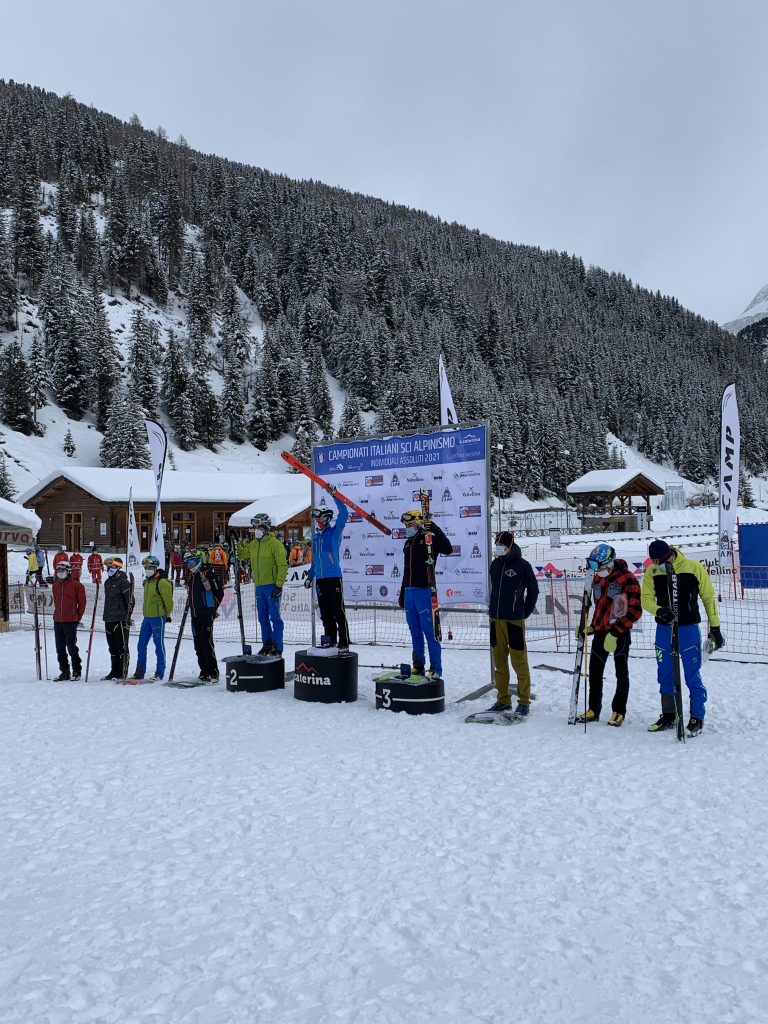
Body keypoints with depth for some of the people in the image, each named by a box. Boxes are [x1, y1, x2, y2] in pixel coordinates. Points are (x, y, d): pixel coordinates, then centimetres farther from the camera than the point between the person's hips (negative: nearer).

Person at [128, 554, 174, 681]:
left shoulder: (162, 582, -14)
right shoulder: (147, 582, 14)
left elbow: (168, 600, -12)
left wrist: (167, 615, -2)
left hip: (158, 618, -9)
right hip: (147, 617, 9)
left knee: (159, 645, -1)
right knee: (141, 644, 10)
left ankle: (160, 673, 7)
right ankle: (140, 672, 17)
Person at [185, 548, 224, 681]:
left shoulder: (208, 573, -9)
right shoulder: (191, 577, 17)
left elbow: (219, 592, -9)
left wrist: (213, 607, -3)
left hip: (206, 614, -8)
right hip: (195, 615, 8)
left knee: (206, 642, -11)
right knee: (198, 643, 9)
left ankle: (213, 673, -4)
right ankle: (204, 671, 17)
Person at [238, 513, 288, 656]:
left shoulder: (275, 544, -10)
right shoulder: (252, 545, 12)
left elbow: (283, 565, -13)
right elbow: (241, 555, 24)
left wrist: (279, 585, -18)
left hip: (271, 586, -7)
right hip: (259, 587, 7)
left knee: (274, 618, -5)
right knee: (263, 618, 14)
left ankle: (278, 648, -1)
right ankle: (267, 645, 25)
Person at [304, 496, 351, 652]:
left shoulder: (334, 532, -1)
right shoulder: (316, 538, 17)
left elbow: (343, 514, -14)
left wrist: (335, 496, -17)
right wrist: (309, 576, 19)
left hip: (334, 578, -7)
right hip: (320, 580, 7)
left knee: (338, 614, -7)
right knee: (325, 614, 11)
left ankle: (344, 644, -3)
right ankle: (330, 642, 20)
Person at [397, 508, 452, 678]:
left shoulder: (429, 539, -4)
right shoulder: (408, 543, 17)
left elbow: (448, 549, -24)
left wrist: (435, 530, -27)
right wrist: (402, 593, 23)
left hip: (424, 591, -7)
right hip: (409, 592, 7)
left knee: (429, 632, -7)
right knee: (415, 633, 12)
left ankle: (436, 669, -3)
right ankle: (418, 666, 20)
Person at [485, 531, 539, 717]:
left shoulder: (523, 565, -6)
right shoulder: (495, 564, 11)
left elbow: (533, 590, 2)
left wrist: (525, 612, 5)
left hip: (514, 620, -6)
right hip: (496, 619, 6)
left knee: (519, 661, -3)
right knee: (499, 661, 10)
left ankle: (524, 702, 6)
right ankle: (503, 700, 20)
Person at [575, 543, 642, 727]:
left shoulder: (627, 578, -13)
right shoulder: (598, 578, 9)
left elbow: (635, 611, -16)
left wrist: (615, 633, -20)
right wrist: (592, 627, 8)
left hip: (620, 633, -7)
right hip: (600, 631, 7)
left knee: (621, 673, 6)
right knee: (594, 672, 8)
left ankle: (619, 712, 16)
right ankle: (593, 710, 18)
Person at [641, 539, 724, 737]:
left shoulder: (694, 568, -8)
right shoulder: (652, 572, -1)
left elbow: (708, 597, -1)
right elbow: (645, 598, -5)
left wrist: (714, 627, -1)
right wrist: (659, 610, -27)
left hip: (688, 629, -3)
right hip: (663, 629, 3)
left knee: (692, 676, 0)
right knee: (665, 676, 11)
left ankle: (697, 718, 12)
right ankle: (668, 716, 25)